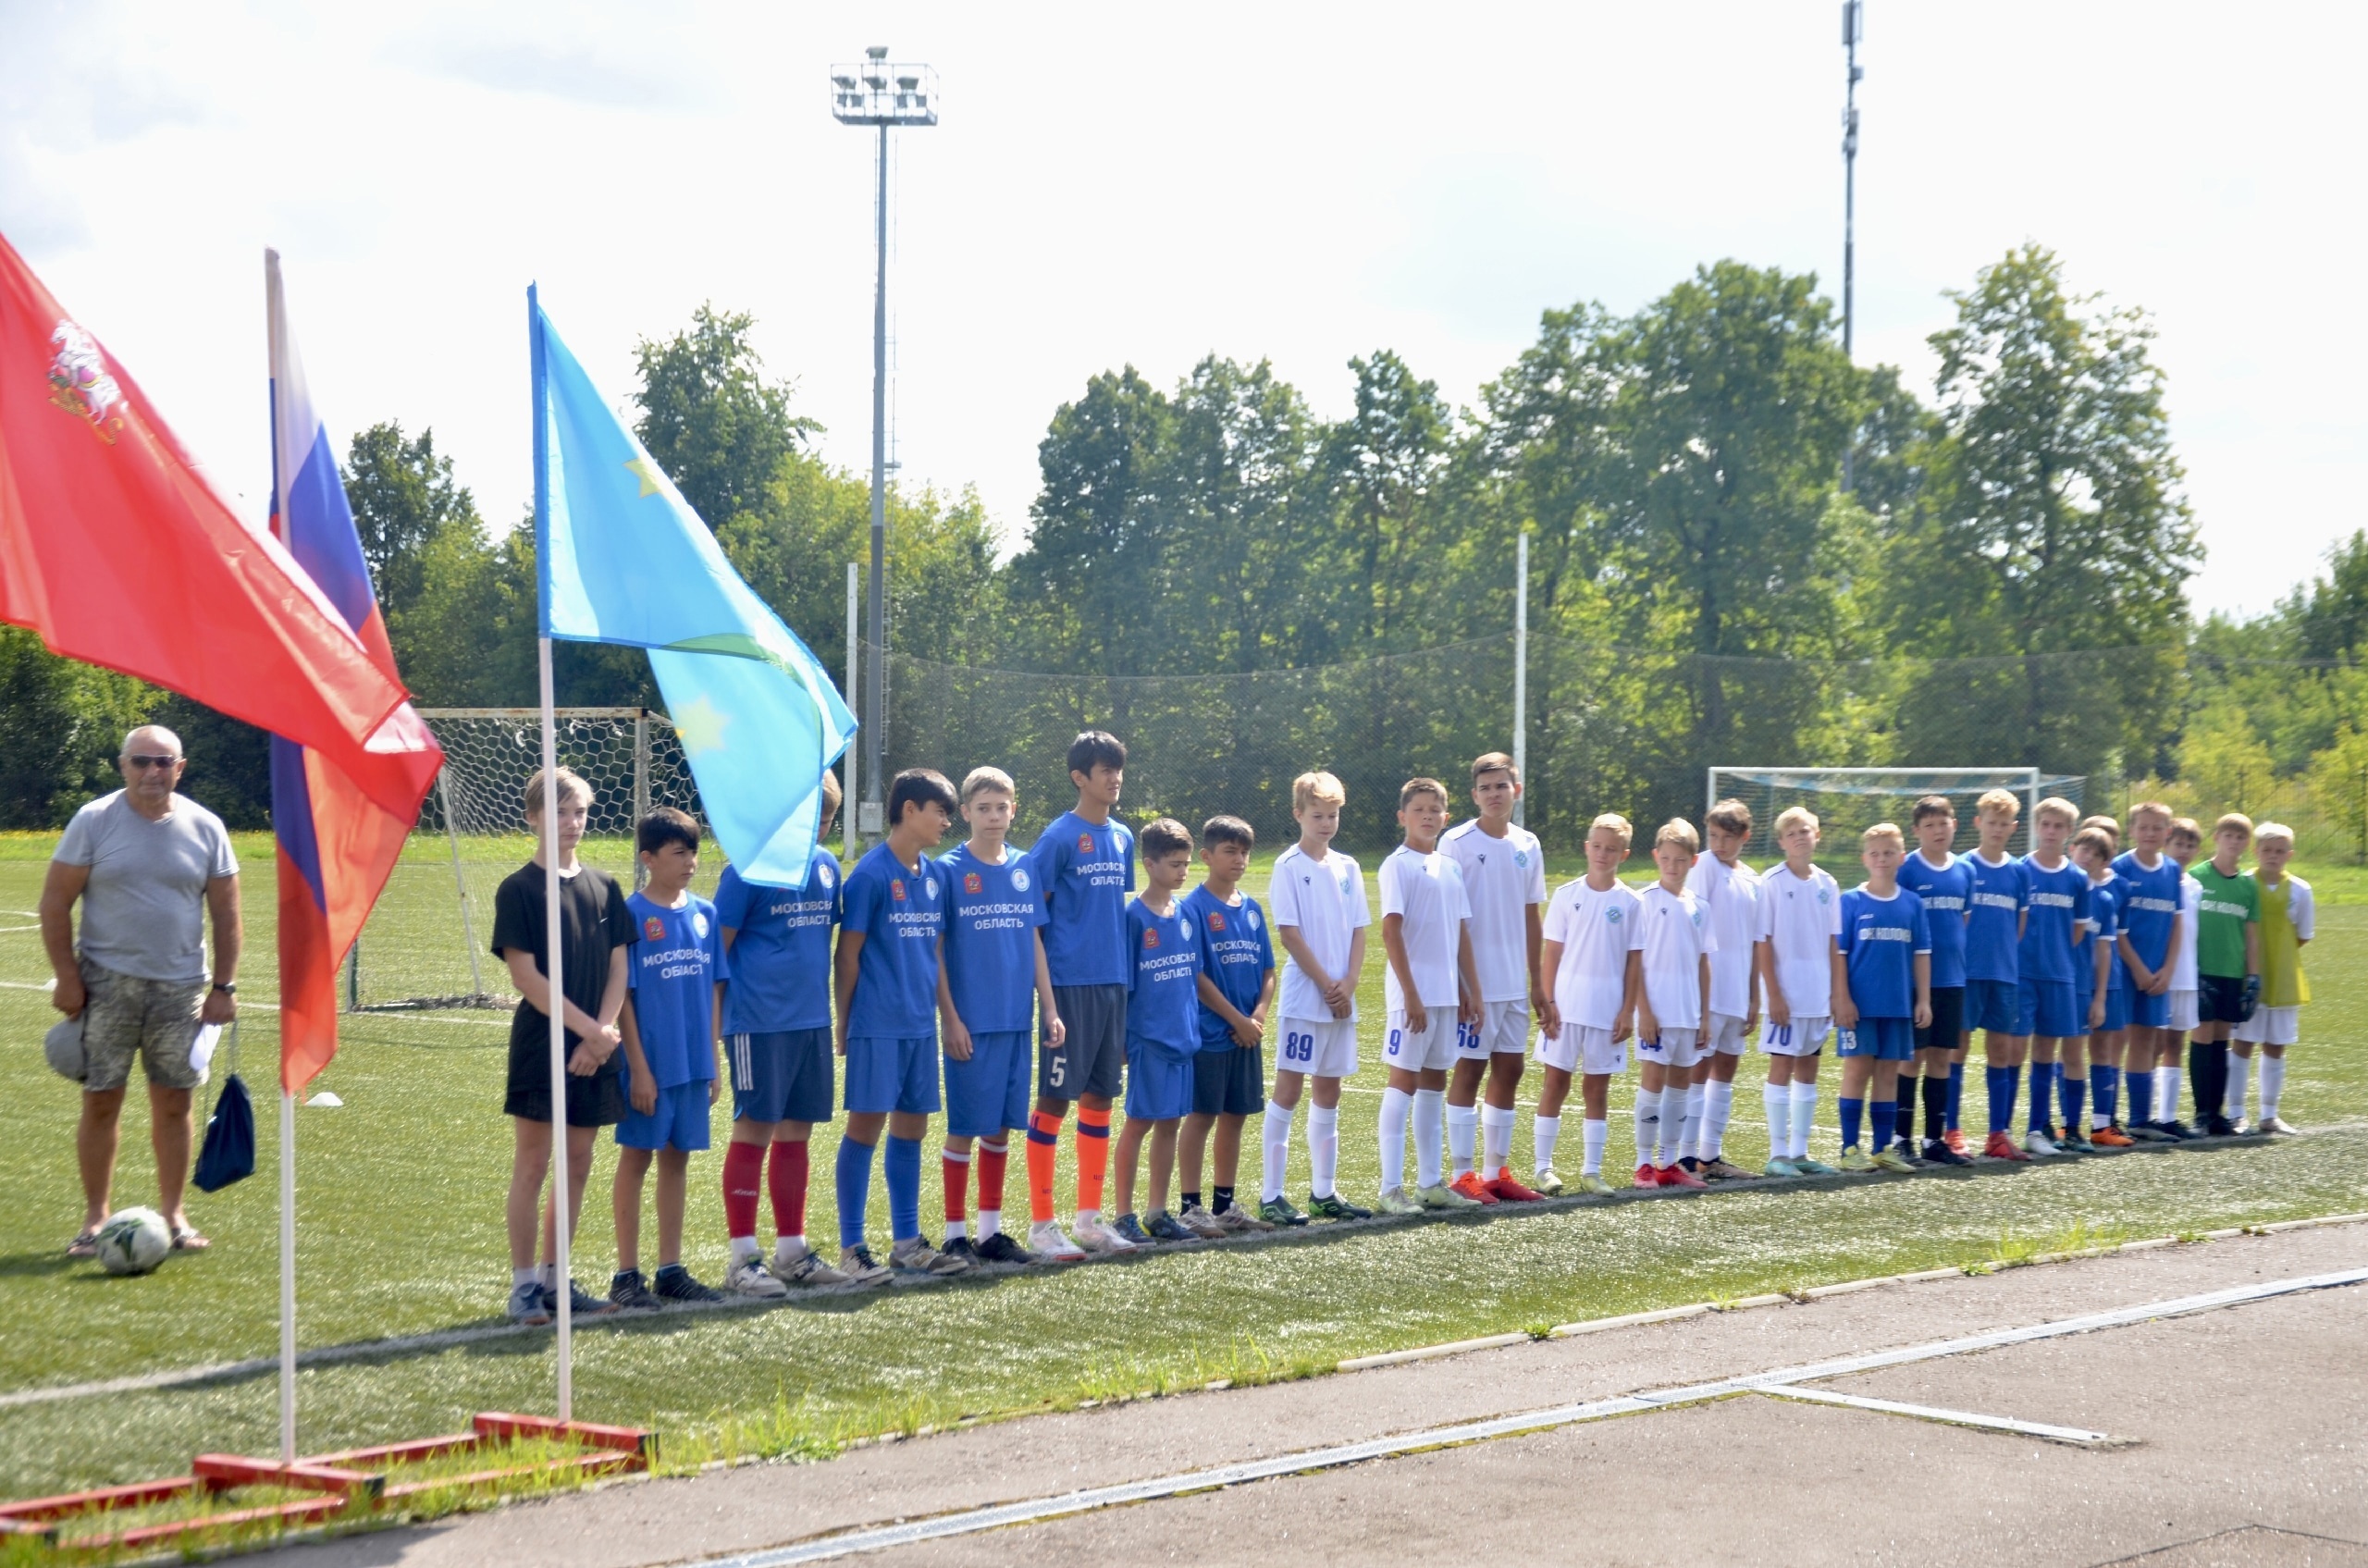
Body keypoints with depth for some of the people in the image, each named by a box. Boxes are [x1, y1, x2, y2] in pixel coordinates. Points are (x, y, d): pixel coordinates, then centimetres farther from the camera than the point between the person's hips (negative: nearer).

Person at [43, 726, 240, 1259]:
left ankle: (173, 1215, 14)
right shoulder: (94, 821, -3)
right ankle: (95, 1218, 8)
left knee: (173, 1103, 4)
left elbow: (226, 914, 8)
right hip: (107, 983, -2)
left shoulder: (205, 828, 3)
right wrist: (67, 978, -7)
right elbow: (55, 904, -1)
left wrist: (223, 986, 3)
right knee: (101, 1101, -1)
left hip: (180, 987, 2)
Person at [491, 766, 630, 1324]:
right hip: (540, 1047, -5)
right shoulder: (519, 890, -5)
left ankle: (555, 1279, 17)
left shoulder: (603, 888, 11)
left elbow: (618, 968, 9)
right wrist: (589, 1028, -13)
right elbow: (527, 976, -10)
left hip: (594, 1053, 5)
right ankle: (524, 1283, 2)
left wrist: (602, 1034, -6)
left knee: (578, 1167, 8)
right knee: (532, 1165, -3)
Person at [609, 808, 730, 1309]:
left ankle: (671, 1271, 20)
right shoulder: (632, 915, -9)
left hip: (694, 1063, 5)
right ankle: (627, 1274, 10)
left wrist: (714, 1059, 8)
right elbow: (622, 996, -9)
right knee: (636, 1157, 4)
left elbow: (713, 989, 11)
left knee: (677, 1159, 11)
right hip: (651, 1064, -5)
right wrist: (638, 1068, -12)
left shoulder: (704, 914, 6)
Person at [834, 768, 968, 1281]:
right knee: (866, 1125, -3)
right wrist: (844, 1025, -5)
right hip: (877, 1023, -7)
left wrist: (941, 1010, 14)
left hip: (920, 1024, 7)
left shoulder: (933, 875, 11)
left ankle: (907, 1242, 20)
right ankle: (851, 1248, 2)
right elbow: (848, 955, -7)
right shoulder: (871, 874, -10)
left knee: (911, 1127, 11)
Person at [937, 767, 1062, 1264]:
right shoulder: (950, 870, -5)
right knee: (965, 1128, -1)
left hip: (1016, 1019, 5)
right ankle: (956, 1234, 8)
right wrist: (949, 1018, -11)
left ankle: (991, 1231, 18)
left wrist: (1049, 1009, 9)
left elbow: (1034, 941, 13)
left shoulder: (1024, 869, 9)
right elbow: (934, 952, -6)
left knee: (1000, 1128, 10)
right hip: (971, 1023, -5)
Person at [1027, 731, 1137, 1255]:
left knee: (1100, 1098, 11)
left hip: (1113, 983, 7)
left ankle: (1090, 1218, 19)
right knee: (1055, 1098, -3)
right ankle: (1042, 1224, 3)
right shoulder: (1059, 837, -8)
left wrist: (1125, 974, 16)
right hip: (1070, 984, -7)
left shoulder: (1122, 839, 12)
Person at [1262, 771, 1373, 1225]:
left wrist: (1349, 984, -5)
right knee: (1288, 1090, -6)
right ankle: (1270, 1195, -5)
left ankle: (1323, 1193, 17)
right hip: (1304, 996, -6)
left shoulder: (1347, 868, 11)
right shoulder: (1289, 867, -6)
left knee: (1329, 1092, 10)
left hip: (1341, 999, 6)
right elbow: (1290, 934, -11)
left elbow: (1359, 932, 10)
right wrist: (1327, 985, -12)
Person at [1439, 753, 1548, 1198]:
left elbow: (1531, 918, 14)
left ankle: (1496, 1172, 16)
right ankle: (1463, 1175, 3)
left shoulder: (1528, 845, 9)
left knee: (1509, 1070, 8)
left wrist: (1537, 982, 13)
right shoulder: (1457, 843, -8)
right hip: (1474, 983, -6)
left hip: (1514, 984, 6)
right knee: (1469, 1070, -2)